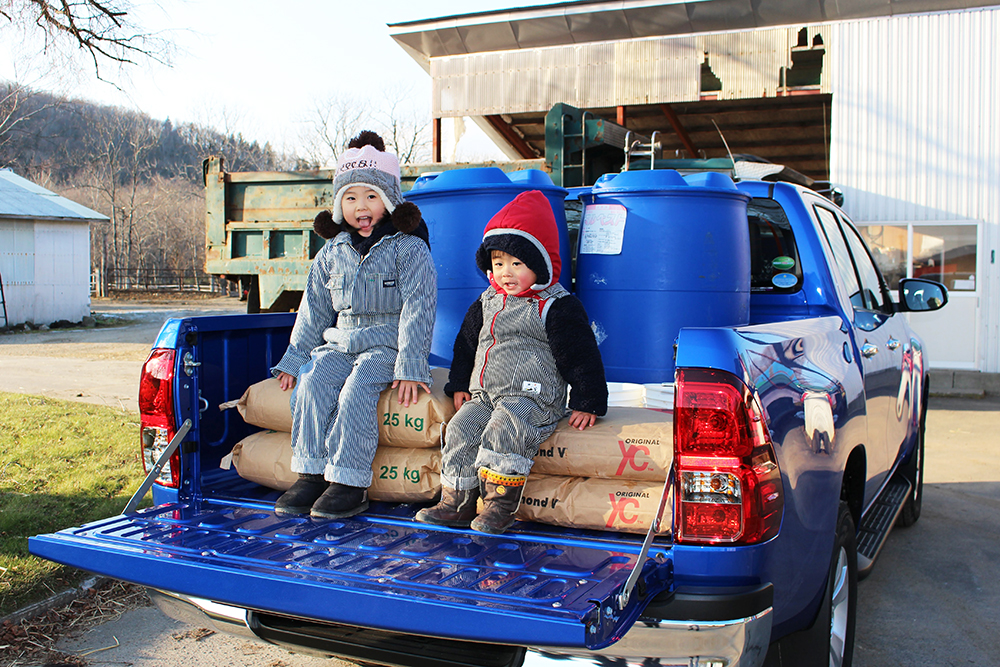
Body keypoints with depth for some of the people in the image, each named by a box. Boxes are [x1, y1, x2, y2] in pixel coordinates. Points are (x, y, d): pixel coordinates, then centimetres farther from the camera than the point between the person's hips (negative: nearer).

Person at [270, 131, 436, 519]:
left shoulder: (409, 249, -3)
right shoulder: (332, 253, 13)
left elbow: (417, 310, -10)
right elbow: (314, 310, 18)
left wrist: (410, 367, -19)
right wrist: (294, 359, 14)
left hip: (387, 345, -5)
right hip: (340, 343, 5)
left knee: (357, 390, -30)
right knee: (314, 385, -22)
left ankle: (349, 483, -25)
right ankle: (310, 473, -16)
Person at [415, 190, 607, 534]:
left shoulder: (557, 307, -7)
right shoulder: (487, 302, 14)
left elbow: (581, 356, -6)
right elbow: (466, 343, 26)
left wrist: (587, 403, -8)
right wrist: (459, 385, 21)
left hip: (531, 399, -7)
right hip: (482, 396, 7)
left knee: (503, 430, -31)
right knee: (459, 431, -12)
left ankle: (500, 503, -20)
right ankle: (456, 502, -2)